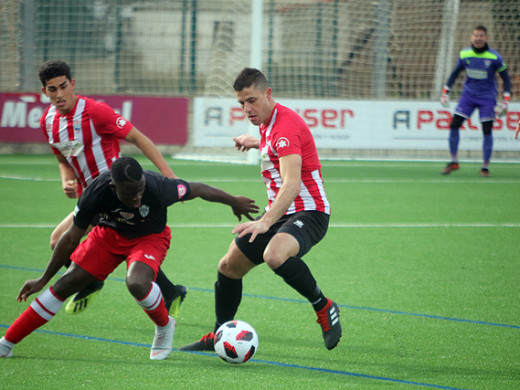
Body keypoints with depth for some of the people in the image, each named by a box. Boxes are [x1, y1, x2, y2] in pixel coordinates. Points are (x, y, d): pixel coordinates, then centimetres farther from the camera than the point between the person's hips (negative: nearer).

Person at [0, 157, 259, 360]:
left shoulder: (158, 187, -38)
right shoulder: (97, 192, -31)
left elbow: (199, 190, -18)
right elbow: (72, 237, -17)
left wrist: (234, 202, -2)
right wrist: (44, 279, -9)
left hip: (150, 237, -2)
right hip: (110, 233, 2)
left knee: (137, 284, -32)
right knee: (68, 283, -6)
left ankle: (164, 326, 2)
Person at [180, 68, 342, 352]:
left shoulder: (285, 125, -22)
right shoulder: (268, 123, 10)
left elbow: (292, 184, -35)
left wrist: (266, 222, -45)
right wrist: (257, 142, 37)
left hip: (308, 212, -10)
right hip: (279, 212, 10)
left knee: (275, 256, -39)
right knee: (229, 266, 9)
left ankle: (323, 307, -17)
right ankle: (219, 336, 28)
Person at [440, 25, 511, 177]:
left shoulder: (494, 57, -11)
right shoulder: (464, 54, -3)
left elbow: (506, 78, -3)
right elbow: (455, 73, 12)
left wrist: (506, 100, -11)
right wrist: (445, 92, 8)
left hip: (487, 97, -3)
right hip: (468, 94, 3)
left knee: (487, 131, -8)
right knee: (454, 125, -7)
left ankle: (485, 166, 4)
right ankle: (453, 162, 6)